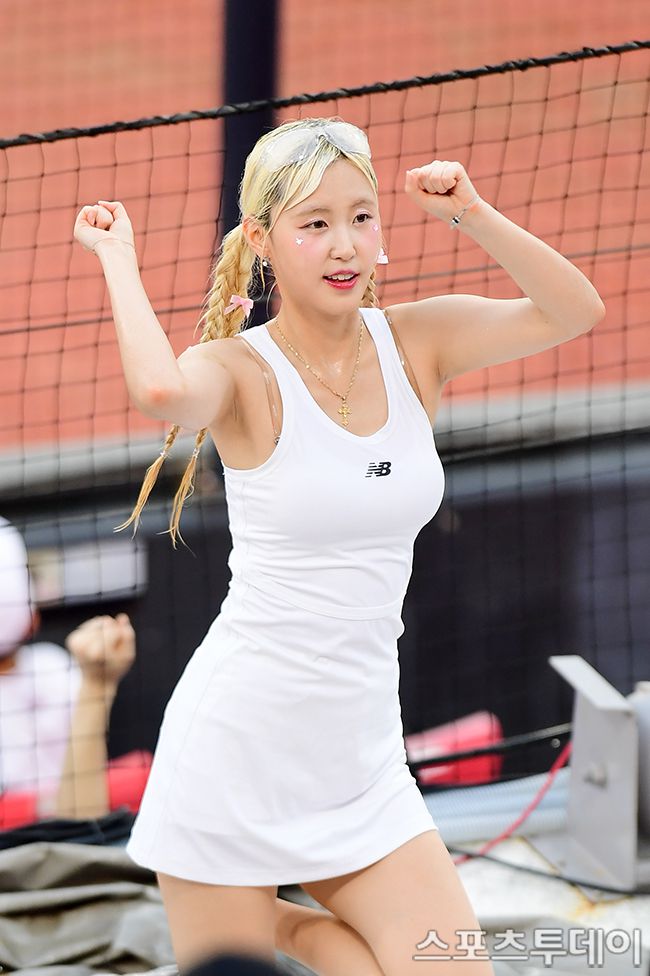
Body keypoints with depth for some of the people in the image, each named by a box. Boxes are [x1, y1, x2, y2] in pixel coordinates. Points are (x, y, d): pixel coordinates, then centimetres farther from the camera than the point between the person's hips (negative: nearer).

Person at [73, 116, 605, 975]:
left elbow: (576, 311, -6)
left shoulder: (415, 341, 3)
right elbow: (161, 392, -35)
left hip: (361, 758, 5)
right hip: (237, 744, -4)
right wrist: (119, 258, -20)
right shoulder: (242, 370, -12)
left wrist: (469, 213, -13)